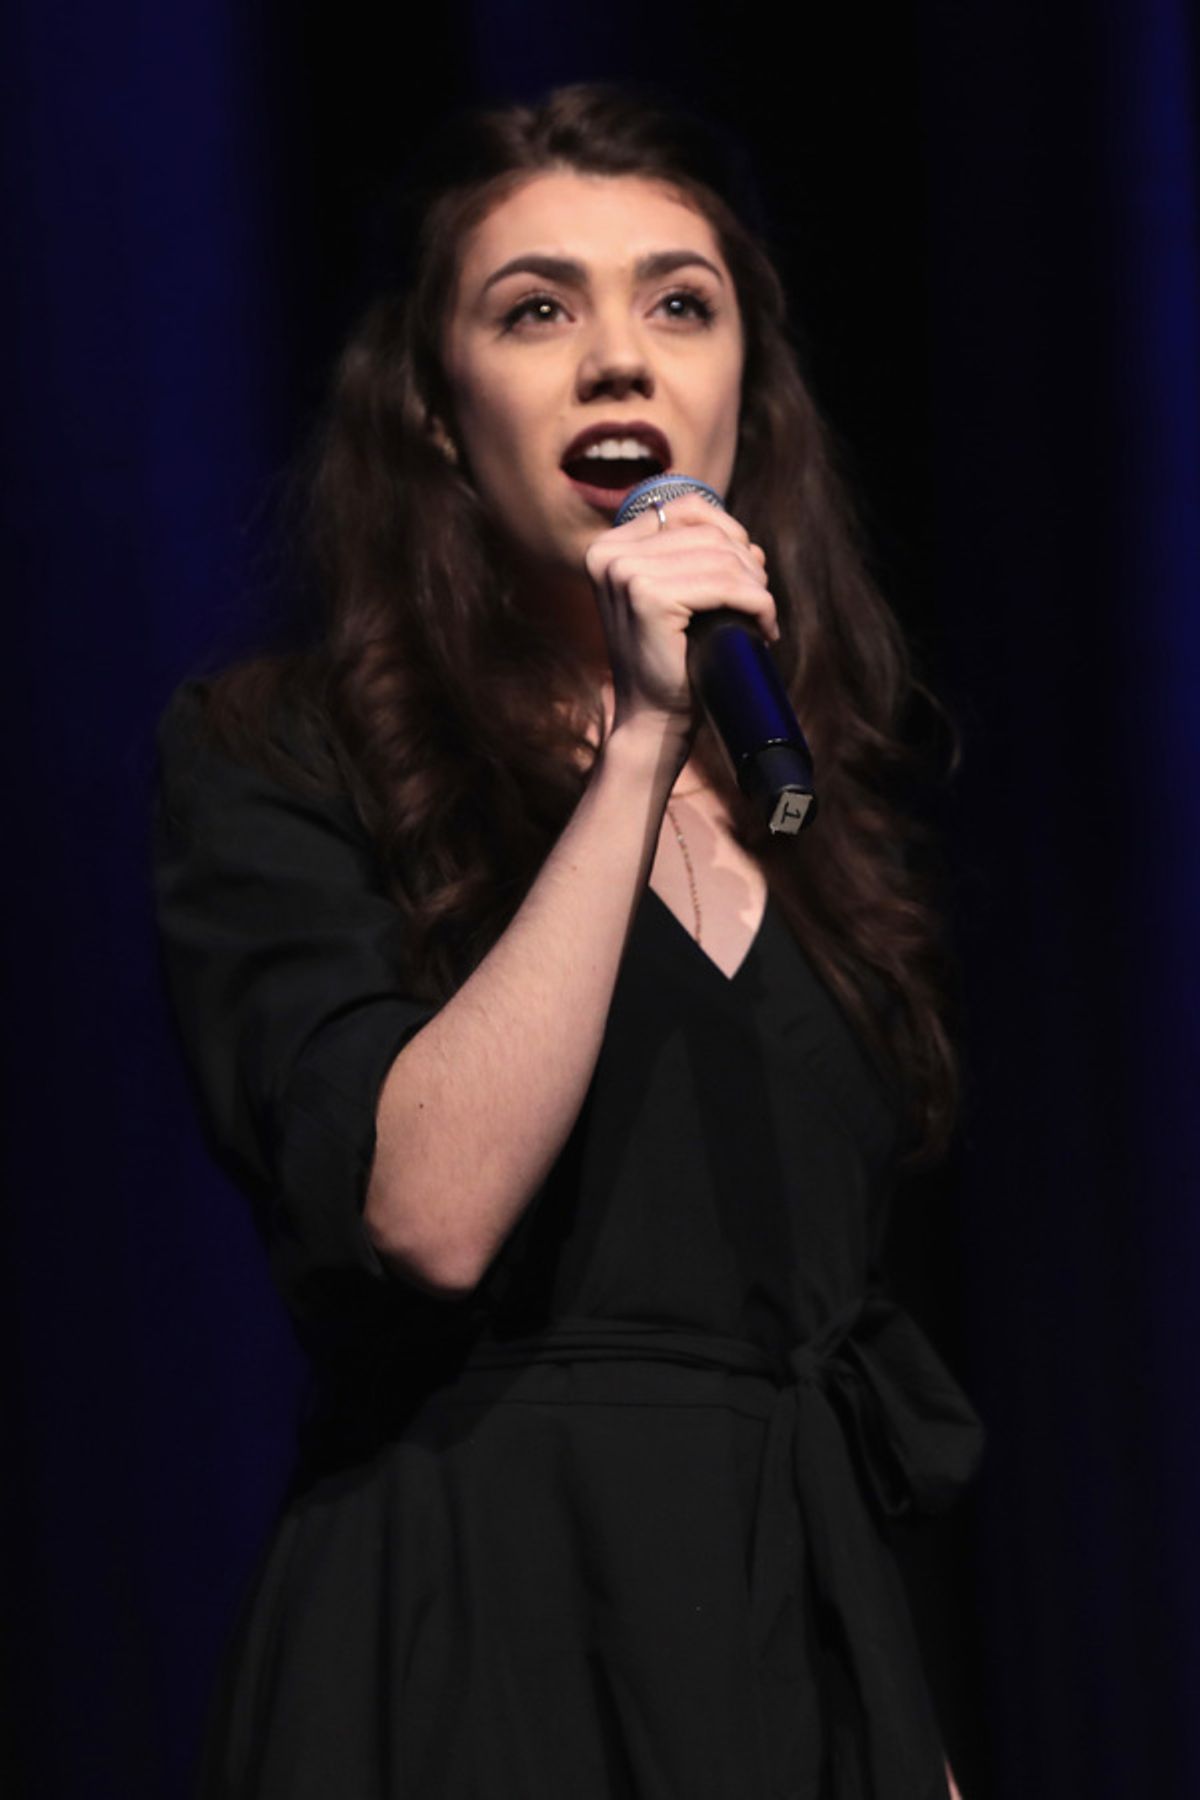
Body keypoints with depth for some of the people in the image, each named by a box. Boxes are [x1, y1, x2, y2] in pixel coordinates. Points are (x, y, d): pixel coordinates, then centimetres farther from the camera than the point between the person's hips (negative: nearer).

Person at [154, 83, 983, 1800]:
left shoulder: (817, 799, 13)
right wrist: (639, 746, -19)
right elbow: (429, 1208, -20)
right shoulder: (275, 759, -5)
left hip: (807, 1653, 6)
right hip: (475, 1650, -5)